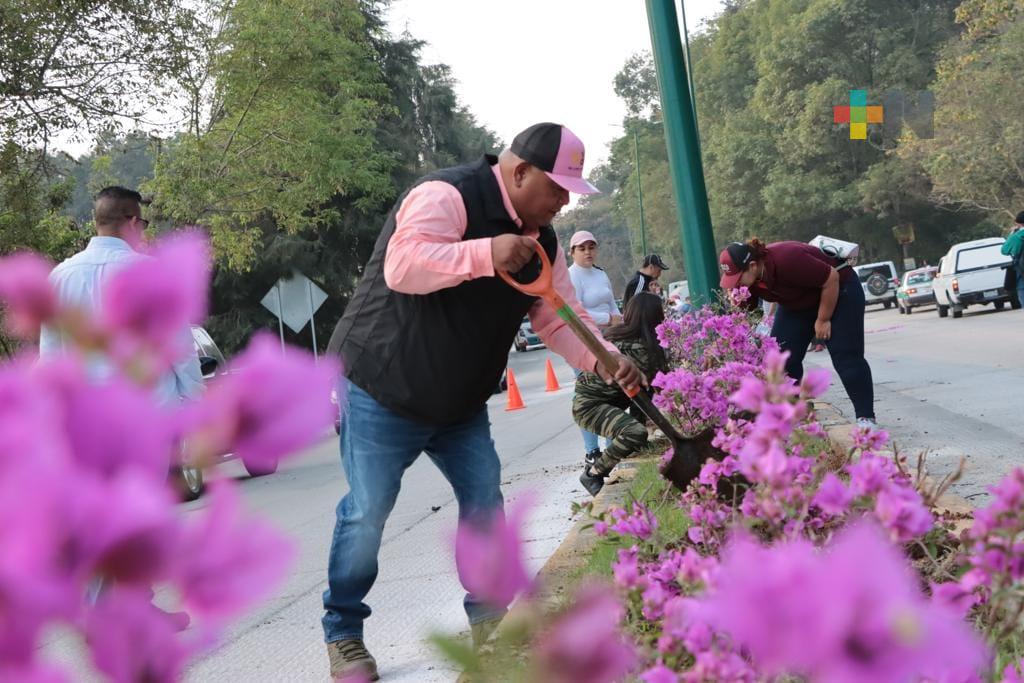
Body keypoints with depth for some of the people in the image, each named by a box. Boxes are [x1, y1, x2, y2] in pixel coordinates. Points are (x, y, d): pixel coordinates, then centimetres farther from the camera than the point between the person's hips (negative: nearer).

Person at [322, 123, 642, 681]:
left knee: (484, 498, 5)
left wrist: (606, 361, -13)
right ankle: (342, 634, 12)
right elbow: (402, 265, -37)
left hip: (460, 402, 8)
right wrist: (486, 254, -41)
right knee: (367, 513, -3)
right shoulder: (444, 197, -22)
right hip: (383, 389, -7)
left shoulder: (539, 239, 4)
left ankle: (488, 617, 20)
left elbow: (561, 320, 4)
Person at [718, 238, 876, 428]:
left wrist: (823, 320, -20)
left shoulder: (787, 260, -39)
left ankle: (866, 418, -9)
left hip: (838, 291, -7)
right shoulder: (747, 279, -17)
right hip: (798, 304, 7)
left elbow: (832, 279, -29)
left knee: (846, 357, -13)